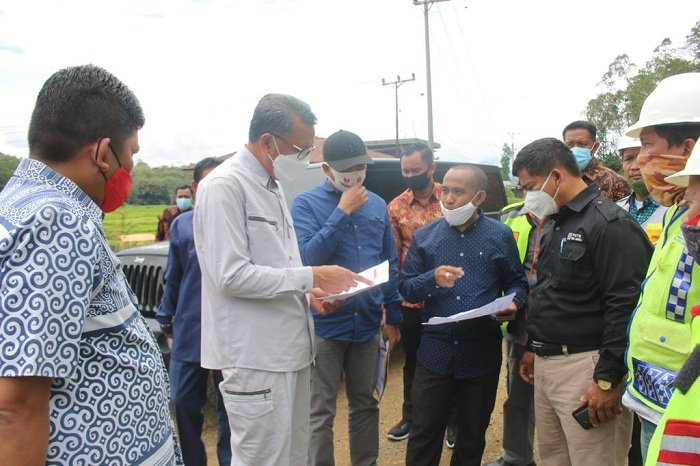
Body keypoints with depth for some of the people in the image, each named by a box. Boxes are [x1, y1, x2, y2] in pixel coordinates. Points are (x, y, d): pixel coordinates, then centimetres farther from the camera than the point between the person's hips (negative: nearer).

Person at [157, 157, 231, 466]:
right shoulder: (181, 225, 6)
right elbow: (173, 278, 11)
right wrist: (166, 319, 12)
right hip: (189, 331, 3)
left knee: (229, 405, 10)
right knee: (184, 404, 12)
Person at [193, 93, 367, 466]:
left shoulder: (272, 185, 14)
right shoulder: (224, 186, -15)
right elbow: (231, 275, -21)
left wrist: (308, 289, 3)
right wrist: (310, 277, -17)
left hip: (289, 347, 9)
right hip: (255, 355, -9)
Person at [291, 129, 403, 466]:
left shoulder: (377, 205, 6)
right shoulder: (306, 204, -7)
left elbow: (390, 264, 11)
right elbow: (307, 258, -20)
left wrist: (393, 316, 11)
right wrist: (342, 212, -21)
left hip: (367, 323, 5)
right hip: (324, 324, -4)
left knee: (365, 404, 19)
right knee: (320, 413, 4)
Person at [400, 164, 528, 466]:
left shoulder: (500, 235, 0)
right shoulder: (424, 236, 2)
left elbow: (517, 282, 7)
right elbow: (404, 287, -1)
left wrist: (513, 303, -15)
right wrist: (432, 279, -20)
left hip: (482, 354, 0)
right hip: (434, 352, 0)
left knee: (472, 436, 18)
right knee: (423, 435, 7)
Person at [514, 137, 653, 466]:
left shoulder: (610, 223, -14)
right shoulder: (554, 224, 16)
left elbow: (626, 307, -20)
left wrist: (608, 380, -19)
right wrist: (533, 347, 22)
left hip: (584, 365, -9)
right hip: (545, 364, 9)